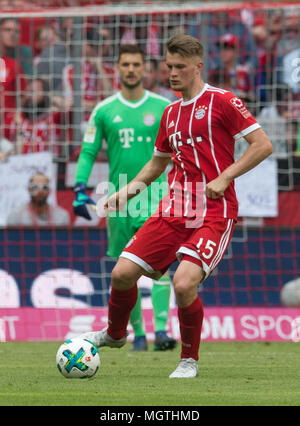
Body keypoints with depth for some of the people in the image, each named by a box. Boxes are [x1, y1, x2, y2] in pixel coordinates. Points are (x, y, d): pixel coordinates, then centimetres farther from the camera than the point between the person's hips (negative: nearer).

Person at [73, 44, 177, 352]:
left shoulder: (164, 108, 4)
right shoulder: (103, 110, 6)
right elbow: (88, 152, 8)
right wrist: (80, 189, -4)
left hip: (154, 193, -2)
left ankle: (161, 329, -20)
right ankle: (138, 333, 14)